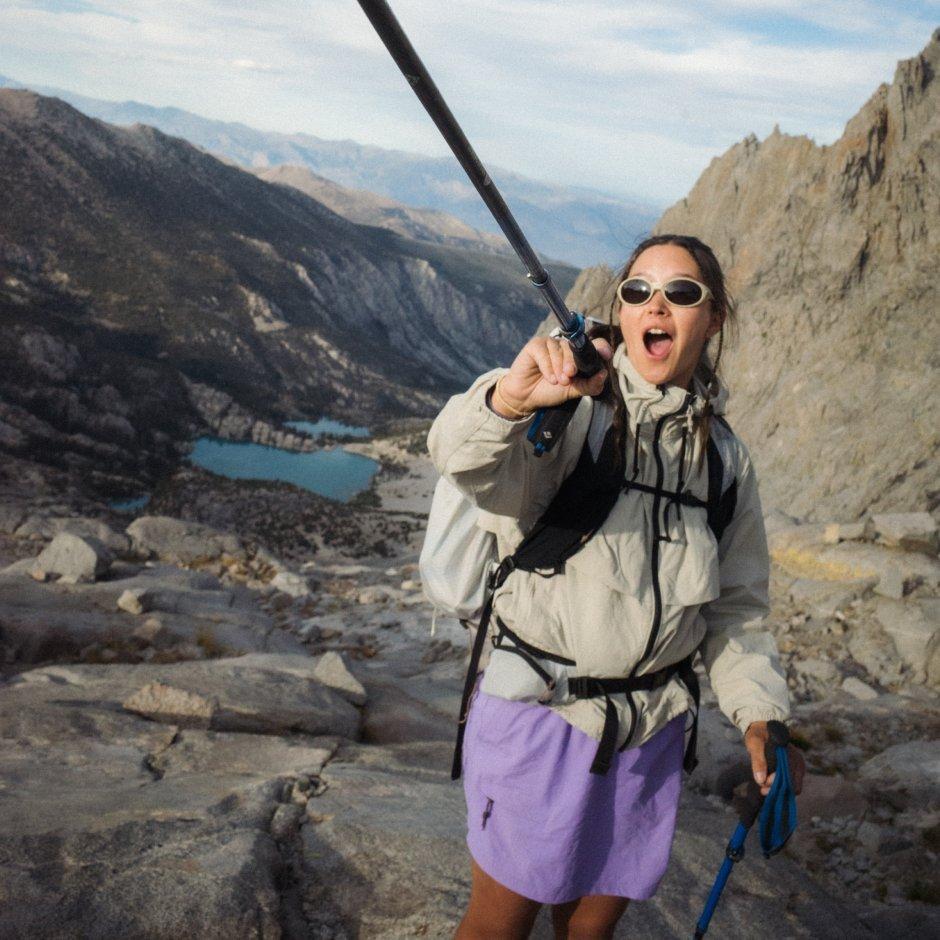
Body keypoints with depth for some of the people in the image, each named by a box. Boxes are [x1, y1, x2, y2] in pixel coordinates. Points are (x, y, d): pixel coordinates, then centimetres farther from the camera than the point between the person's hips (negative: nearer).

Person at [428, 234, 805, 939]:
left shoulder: (724, 455, 5)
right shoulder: (571, 409, -11)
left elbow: (737, 603, 12)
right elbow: (465, 460, -32)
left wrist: (759, 710, -2)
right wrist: (510, 398, -53)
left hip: (651, 726, 4)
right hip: (537, 713, -4)